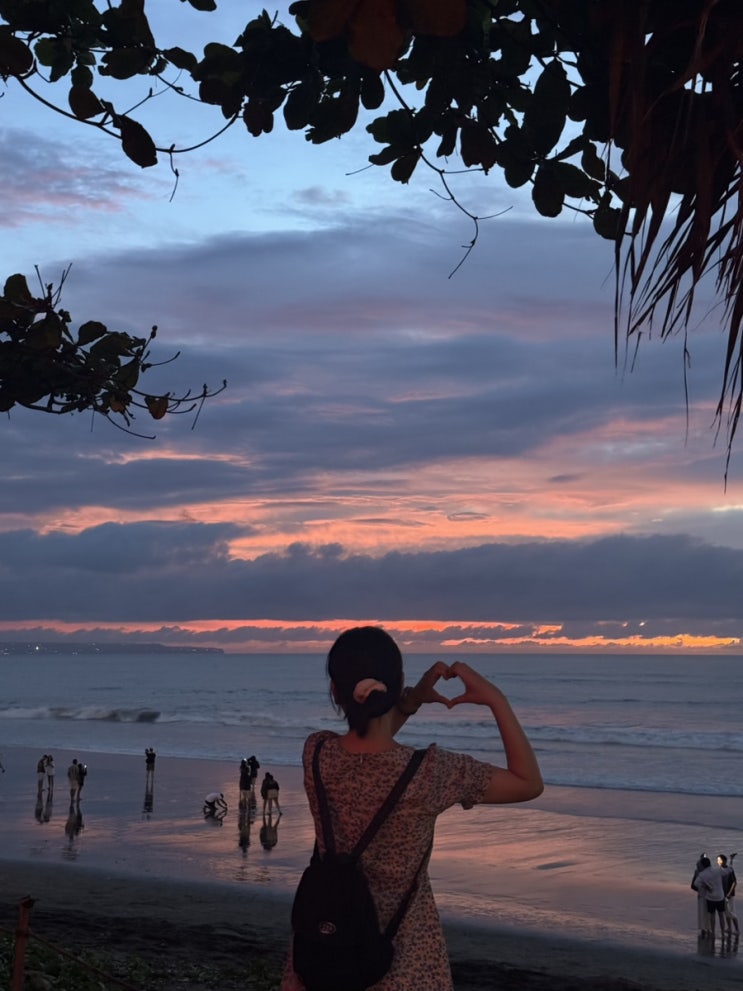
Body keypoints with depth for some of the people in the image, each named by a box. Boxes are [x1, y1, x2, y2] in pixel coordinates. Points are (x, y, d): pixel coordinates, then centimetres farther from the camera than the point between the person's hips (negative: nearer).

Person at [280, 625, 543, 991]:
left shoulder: (316, 754, -12)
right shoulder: (428, 772, -22)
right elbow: (529, 783, -8)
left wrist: (415, 700, -2)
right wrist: (496, 699, -9)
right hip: (403, 961, -2)